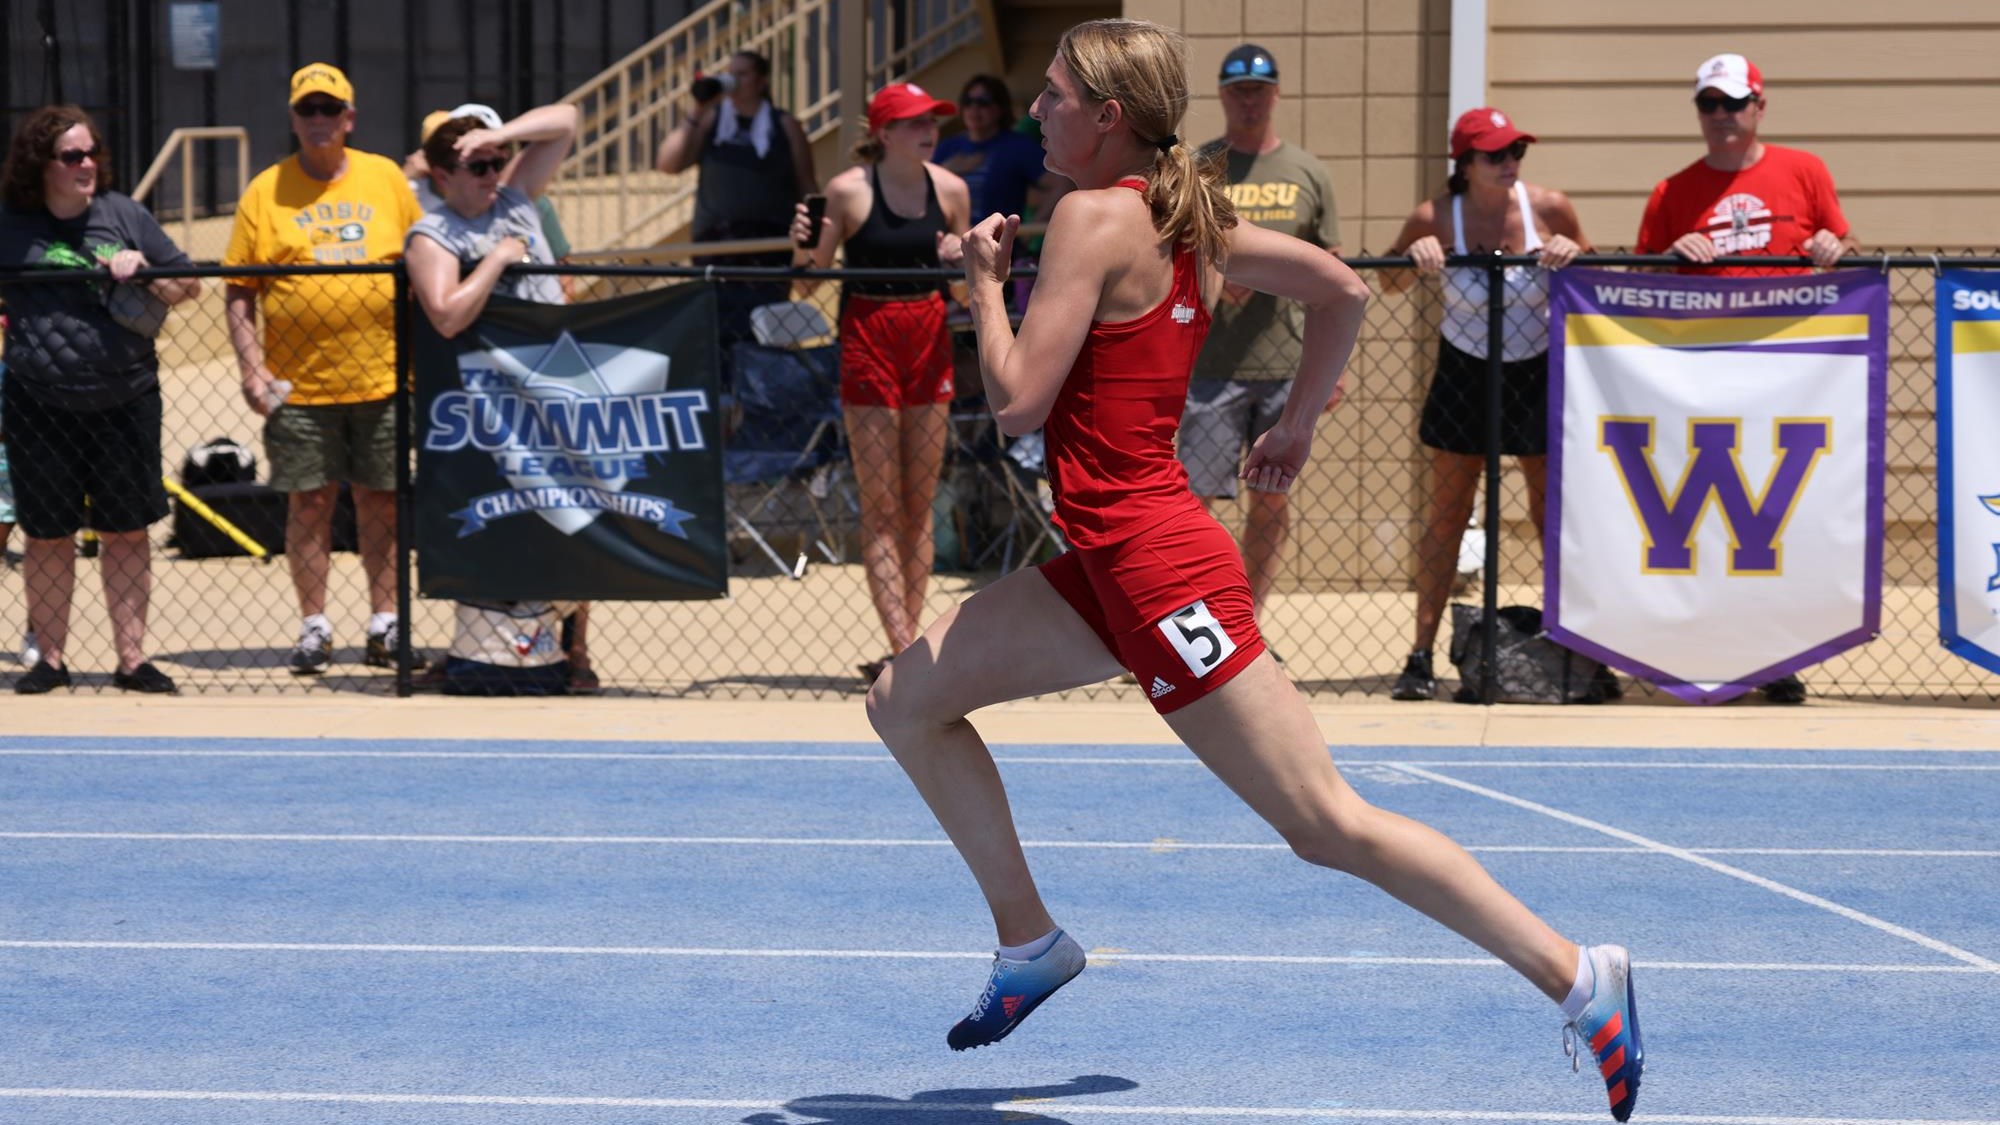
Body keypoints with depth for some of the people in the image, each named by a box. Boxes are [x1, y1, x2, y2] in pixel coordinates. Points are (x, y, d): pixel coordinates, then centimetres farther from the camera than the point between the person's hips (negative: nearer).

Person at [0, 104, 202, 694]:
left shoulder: (124, 215, 5)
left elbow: (189, 284, 10)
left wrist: (144, 273, -8)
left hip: (125, 400, 1)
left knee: (127, 533, 5)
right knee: (48, 536, 6)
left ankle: (132, 657, 12)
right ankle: (49, 659, 18)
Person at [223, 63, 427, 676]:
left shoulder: (386, 178, 7)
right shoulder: (265, 192, 2)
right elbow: (241, 293, 2)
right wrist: (252, 370, -8)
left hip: (382, 378, 1)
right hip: (300, 384, -1)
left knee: (381, 501, 6)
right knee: (310, 503, 2)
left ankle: (385, 626, 14)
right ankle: (315, 628, 11)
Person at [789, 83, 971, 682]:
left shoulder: (950, 190, 3)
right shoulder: (848, 190, -8)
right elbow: (814, 272, -2)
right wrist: (803, 246, -23)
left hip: (929, 335, 4)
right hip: (868, 335, -4)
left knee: (920, 505, 5)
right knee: (881, 509, -4)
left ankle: (906, 646, 10)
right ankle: (905, 649, -8)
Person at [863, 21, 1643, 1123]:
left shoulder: (1095, 217, -14)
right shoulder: (1188, 217, 10)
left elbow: (1017, 400, -17)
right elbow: (1342, 289, 17)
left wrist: (983, 280, -2)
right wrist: (1296, 424, 24)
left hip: (1155, 565, -10)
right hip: (1108, 566, 10)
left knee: (1326, 824, -8)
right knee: (905, 701, 13)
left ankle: (1579, 977, -6)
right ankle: (1028, 941, 18)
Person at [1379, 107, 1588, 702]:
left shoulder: (1548, 208, -13)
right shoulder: (1436, 218, -15)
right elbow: (1389, 280, 0)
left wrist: (1570, 253, -19)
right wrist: (1416, 256, -21)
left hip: (1538, 374, 0)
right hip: (1463, 376, 0)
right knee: (1446, 514, 3)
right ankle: (1422, 657, 7)